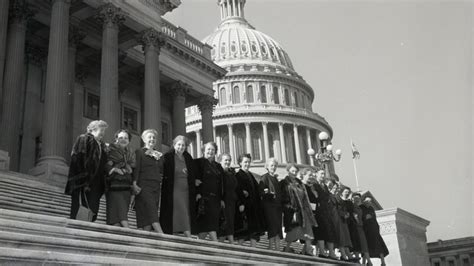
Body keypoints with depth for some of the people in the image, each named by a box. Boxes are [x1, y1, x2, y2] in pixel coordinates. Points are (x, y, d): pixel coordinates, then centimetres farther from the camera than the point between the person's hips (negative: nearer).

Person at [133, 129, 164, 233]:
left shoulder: (159, 154, 20)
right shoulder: (139, 152, 5)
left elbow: (162, 170, 19)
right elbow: (136, 169, -5)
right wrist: (134, 184, -15)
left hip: (156, 186, 6)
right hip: (144, 185, -6)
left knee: (149, 214, 0)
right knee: (151, 210, -17)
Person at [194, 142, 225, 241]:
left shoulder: (218, 166, 20)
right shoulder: (199, 162, 3)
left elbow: (221, 184, 18)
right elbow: (196, 179, -6)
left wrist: (222, 199, 11)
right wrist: (197, 193, -16)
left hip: (215, 198, 6)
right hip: (204, 196, -6)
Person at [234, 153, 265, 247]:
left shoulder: (251, 175, 19)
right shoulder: (238, 175, -4)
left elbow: (256, 189, 21)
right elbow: (238, 190, -14)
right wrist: (241, 203, -24)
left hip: (254, 206, 8)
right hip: (244, 205, -7)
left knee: (254, 229, 4)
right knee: (244, 229, -7)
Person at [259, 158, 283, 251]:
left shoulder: (275, 178, 18)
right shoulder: (265, 178, -4)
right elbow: (261, 192, -12)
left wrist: (281, 207, 15)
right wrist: (268, 193, -30)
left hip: (277, 206, 8)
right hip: (269, 206, -8)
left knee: (277, 229, 5)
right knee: (273, 228, -13)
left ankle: (277, 250, 7)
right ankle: (270, 249, -10)